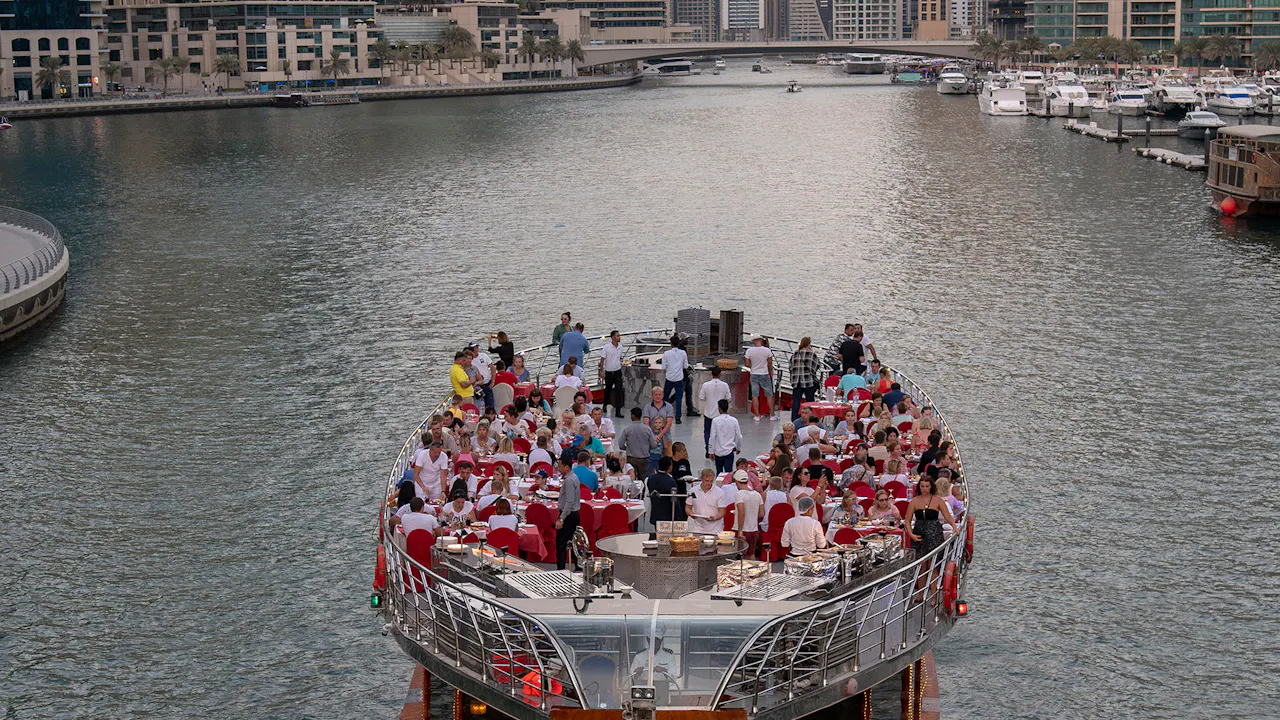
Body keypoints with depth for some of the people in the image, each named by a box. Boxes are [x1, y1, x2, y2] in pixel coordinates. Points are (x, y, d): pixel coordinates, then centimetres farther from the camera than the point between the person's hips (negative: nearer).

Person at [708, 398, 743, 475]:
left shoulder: (715, 420, -11)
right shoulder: (734, 420, -5)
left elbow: (712, 437, -10)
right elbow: (738, 436, 2)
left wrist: (711, 451, -1)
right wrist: (738, 448, 20)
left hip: (718, 451, -1)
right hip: (729, 451, 1)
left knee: (719, 472, 16)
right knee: (729, 472, 0)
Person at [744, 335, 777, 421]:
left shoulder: (749, 351, -8)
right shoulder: (767, 350, -10)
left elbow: (747, 364, -3)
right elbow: (770, 363, -1)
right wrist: (771, 371, 18)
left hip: (754, 375, 1)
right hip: (764, 374, -1)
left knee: (755, 395, 5)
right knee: (769, 395, 8)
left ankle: (757, 415, 4)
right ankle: (772, 415, 10)